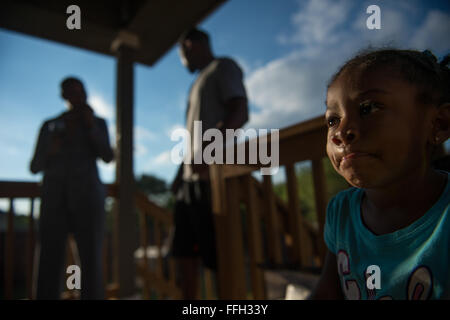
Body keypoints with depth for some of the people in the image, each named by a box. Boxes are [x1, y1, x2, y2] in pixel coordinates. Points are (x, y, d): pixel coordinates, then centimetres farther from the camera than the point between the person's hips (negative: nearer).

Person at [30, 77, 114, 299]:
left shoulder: (97, 122, 15)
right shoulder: (50, 126, 17)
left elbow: (108, 157, 0)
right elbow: (35, 167, 13)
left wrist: (90, 125, -5)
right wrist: (52, 149, -6)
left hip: (87, 197, -1)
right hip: (55, 199, 1)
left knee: (91, 260, -9)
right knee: (49, 261, -7)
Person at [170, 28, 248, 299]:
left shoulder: (223, 67, 3)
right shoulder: (200, 81, 28)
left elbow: (240, 112, -15)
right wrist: (181, 173, 21)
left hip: (211, 175, -9)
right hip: (191, 178, 9)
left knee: (218, 255, -8)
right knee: (185, 252, 12)